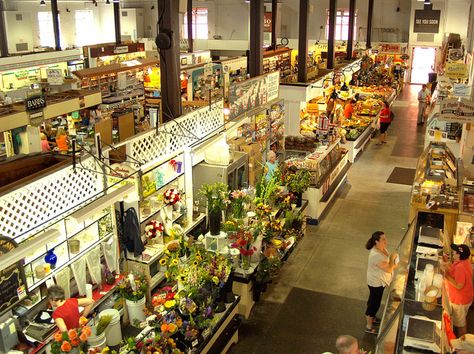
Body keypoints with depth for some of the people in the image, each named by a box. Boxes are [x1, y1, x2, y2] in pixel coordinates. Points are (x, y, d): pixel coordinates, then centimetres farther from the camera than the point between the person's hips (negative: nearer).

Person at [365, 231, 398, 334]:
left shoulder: (382, 248, -5)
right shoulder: (376, 255, -36)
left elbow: (387, 263, 12)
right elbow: (388, 269, -32)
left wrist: (393, 263, -6)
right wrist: (393, 258, -20)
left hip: (380, 281, 9)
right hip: (376, 283, -9)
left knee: (374, 301, 27)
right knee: (374, 303, 6)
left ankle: (370, 317, 48)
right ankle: (369, 327, 22)